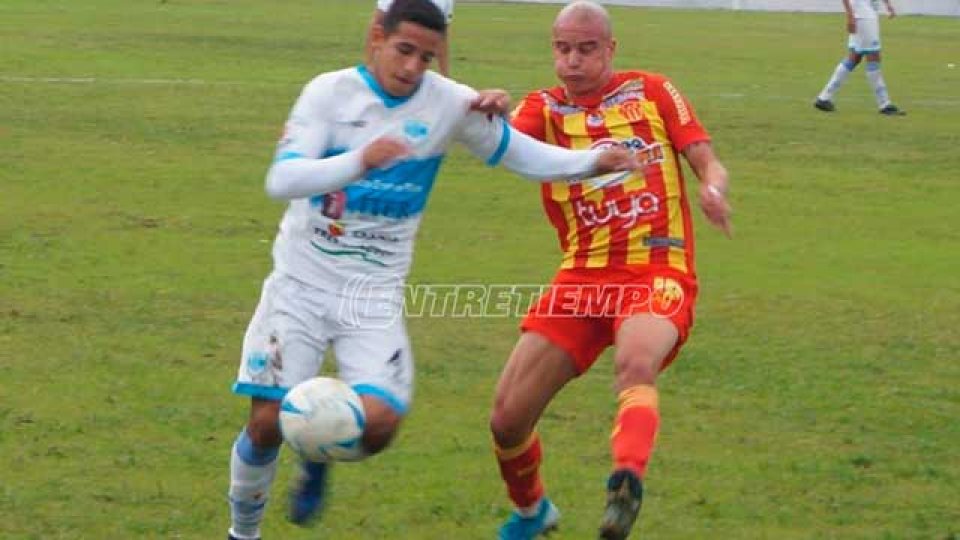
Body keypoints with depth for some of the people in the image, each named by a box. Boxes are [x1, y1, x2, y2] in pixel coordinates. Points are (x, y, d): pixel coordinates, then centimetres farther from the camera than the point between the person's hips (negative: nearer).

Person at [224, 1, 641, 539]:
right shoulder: (330, 92, -9)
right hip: (300, 286, -1)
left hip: (375, 296, 1)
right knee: (269, 421, -7)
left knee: (379, 422, -18)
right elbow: (282, 180, -21)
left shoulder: (449, 103, -4)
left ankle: (319, 459, 17)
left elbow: (525, 155, 5)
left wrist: (595, 160, -11)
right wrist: (359, 161, -38)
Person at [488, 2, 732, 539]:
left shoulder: (652, 91, 8)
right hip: (582, 277, 3)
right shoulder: (546, 107, 8)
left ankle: (627, 485, -54)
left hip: (658, 274, -3)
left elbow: (708, 163, 5)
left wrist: (712, 187, -20)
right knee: (508, 418, -1)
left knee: (637, 362, -38)